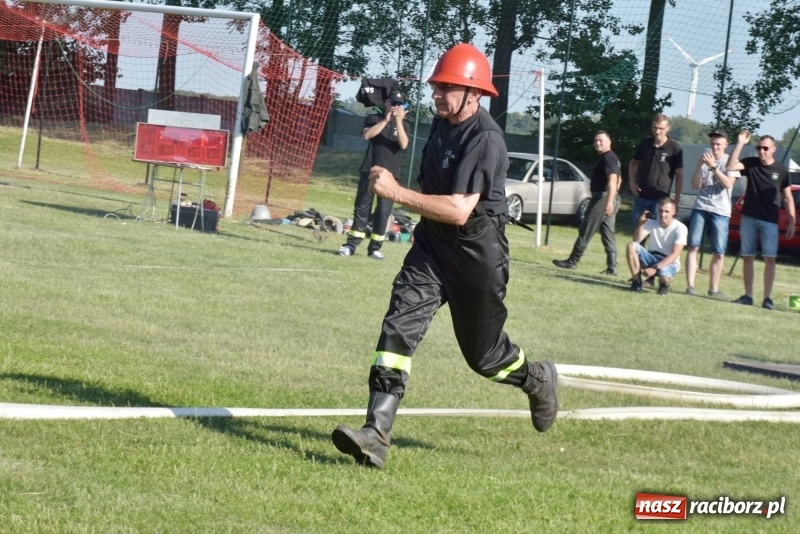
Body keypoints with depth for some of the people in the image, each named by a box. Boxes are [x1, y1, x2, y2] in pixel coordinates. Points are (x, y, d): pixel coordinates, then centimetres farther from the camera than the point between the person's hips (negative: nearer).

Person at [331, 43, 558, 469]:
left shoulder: (484, 139, -22)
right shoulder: (442, 123, 4)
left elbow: (459, 211, -30)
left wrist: (397, 193, -31)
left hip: (477, 254, -7)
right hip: (432, 244, 7)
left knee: (483, 354, 9)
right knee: (399, 326, -13)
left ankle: (536, 379, 43)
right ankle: (376, 434, -20)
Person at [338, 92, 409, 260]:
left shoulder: (403, 125, 8)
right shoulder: (374, 118, 5)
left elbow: (403, 144, -10)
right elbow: (367, 135, -13)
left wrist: (398, 121, -18)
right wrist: (385, 120, -18)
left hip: (390, 174, 1)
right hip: (370, 170, -1)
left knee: (383, 211, -2)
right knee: (362, 207, -1)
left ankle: (375, 247, 3)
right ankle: (351, 244, 1)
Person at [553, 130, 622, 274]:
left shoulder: (607, 158, -14)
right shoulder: (613, 158, 19)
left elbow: (613, 180, -24)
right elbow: (619, 180, 27)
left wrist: (609, 201, -32)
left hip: (602, 198, -10)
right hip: (610, 199, 10)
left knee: (586, 231, -4)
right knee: (608, 234, 8)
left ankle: (572, 261, 0)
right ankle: (612, 267, 4)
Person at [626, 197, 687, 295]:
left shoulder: (680, 228, -15)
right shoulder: (652, 223, -2)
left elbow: (675, 254, -21)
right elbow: (636, 240, -12)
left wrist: (655, 268, -29)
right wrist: (641, 223, -27)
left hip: (669, 263, -4)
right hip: (651, 259, 4)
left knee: (664, 275, -40)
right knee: (632, 245, -22)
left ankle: (664, 283, 0)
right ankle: (637, 281, -14)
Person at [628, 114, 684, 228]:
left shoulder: (675, 149, -8)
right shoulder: (645, 143, 2)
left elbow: (679, 175, -4)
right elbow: (633, 162, 19)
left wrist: (677, 200, -8)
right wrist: (632, 182, 3)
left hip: (660, 199, -4)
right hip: (641, 196, 4)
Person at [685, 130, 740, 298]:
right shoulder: (705, 160, 9)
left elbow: (728, 184, -11)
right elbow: (695, 186, 4)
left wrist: (713, 167, -19)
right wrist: (699, 166, -10)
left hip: (720, 212, -2)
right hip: (700, 208, 2)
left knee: (718, 253, -2)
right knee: (693, 247, -6)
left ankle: (713, 289, 5)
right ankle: (690, 285, -6)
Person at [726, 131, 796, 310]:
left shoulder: (781, 171, 2)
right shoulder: (751, 163, 4)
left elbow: (788, 198, 5)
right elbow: (731, 166, -13)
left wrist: (792, 222, 0)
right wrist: (740, 144, -17)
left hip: (770, 221, -2)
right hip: (748, 218, 2)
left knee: (770, 259, -7)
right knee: (748, 257, 5)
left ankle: (767, 298, -4)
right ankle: (748, 296, 11)